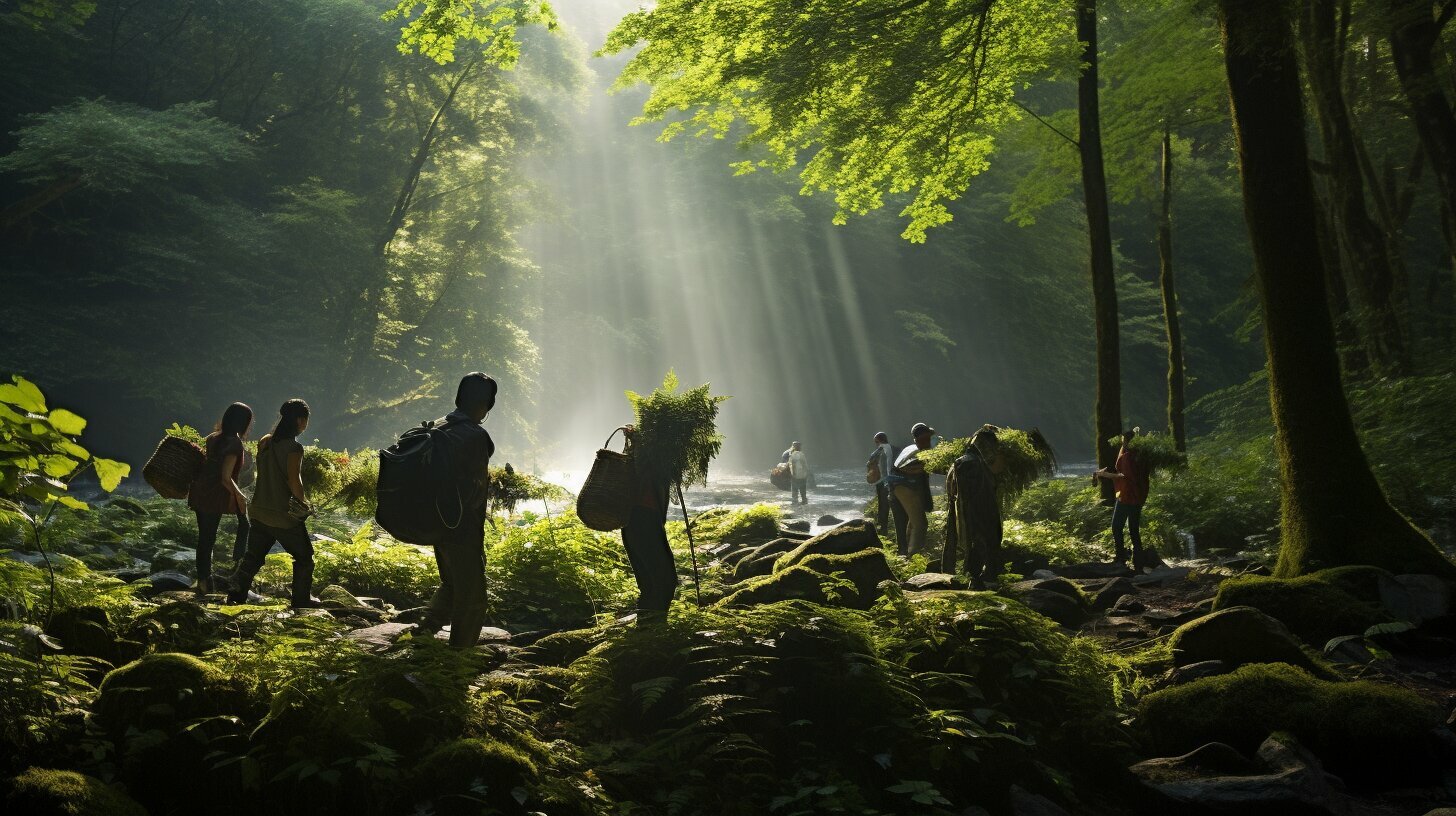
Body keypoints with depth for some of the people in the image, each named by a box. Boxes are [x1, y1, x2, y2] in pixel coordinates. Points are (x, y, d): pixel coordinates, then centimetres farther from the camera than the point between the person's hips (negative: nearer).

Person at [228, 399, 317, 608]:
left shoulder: (264, 442, 2)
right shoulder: (294, 448, -19)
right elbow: (294, 480, -25)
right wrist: (303, 502, -6)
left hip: (260, 511, 6)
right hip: (284, 515, -6)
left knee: (254, 555, 17)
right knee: (304, 556, 11)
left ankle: (237, 594, 12)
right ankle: (301, 599, 17)